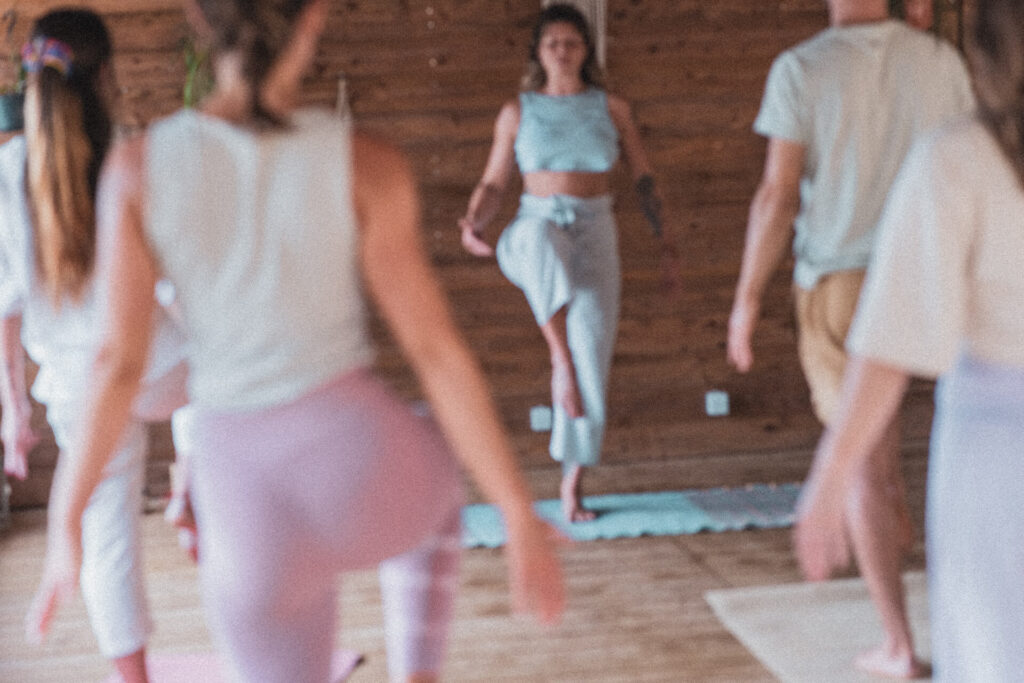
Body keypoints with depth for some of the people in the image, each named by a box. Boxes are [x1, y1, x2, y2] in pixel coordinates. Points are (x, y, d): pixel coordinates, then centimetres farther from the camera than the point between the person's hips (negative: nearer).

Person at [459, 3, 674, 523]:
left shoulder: (611, 108, 8)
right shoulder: (517, 113, 7)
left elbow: (643, 177, 11)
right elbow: (493, 185, 7)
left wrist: (663, 237, 1)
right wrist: (474, 223, -14)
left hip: (594, 236, 1)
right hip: (534, 230, -1)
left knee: (592, 357, -7)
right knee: (543, 243, -42)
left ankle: (572, 486, 4)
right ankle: (560, 359, -39)